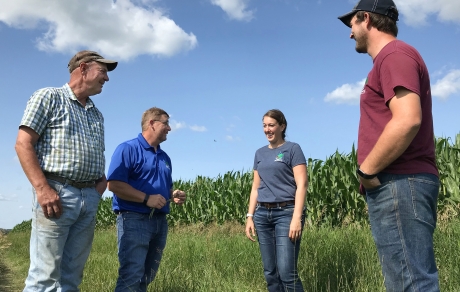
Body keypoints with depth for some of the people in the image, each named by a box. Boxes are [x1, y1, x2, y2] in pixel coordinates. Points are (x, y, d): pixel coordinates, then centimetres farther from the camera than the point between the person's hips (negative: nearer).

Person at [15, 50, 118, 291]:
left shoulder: (97, 114, 21)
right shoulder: (48, 97, 2)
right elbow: (23, 144, -7)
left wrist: (102, 178, 7)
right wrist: (42, 188, -17)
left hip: (89, 198, 7)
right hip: (56, 192, -6)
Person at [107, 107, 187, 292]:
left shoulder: (164, 157, 18)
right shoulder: (128, 149, -6)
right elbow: (114, 184, -16)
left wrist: (174, 195, 5)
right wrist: (146, 199, -20)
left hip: (160, 221, 8)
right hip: (134, 219, -8)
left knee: (147, 277, 13)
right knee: (131, 277, -13)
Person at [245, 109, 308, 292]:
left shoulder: (292, 149, 0)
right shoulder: (260, 153, 16)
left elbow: (301, 185, -8)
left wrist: (297, 218, -18)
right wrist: (250, 216, 8)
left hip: (286, 212, -5)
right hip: (262, 214, 6)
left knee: (287, 272, -11)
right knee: (270, 272, 6)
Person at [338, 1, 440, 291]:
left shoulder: (395, 54, -7)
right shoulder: (392, 58, 24)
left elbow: (408, 120, -22)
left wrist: (366, 171, -14)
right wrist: (372, 172, 16)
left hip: (399, 183, -11)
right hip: (400, 183, 11)